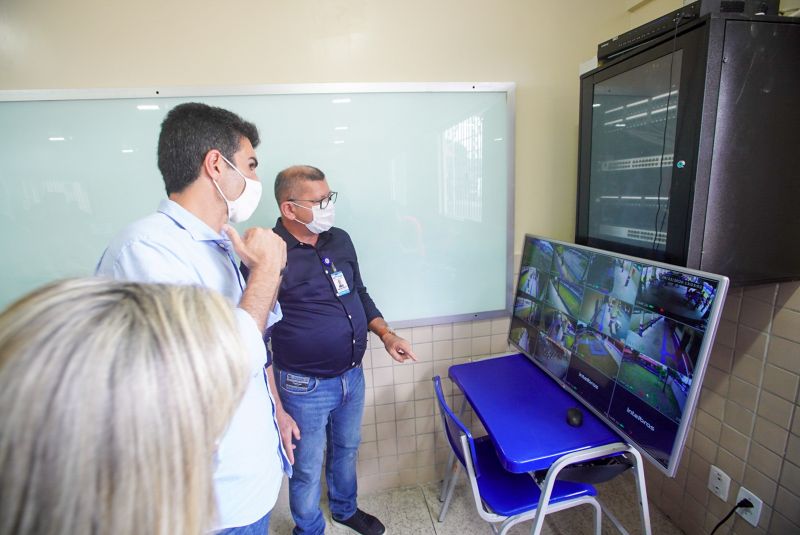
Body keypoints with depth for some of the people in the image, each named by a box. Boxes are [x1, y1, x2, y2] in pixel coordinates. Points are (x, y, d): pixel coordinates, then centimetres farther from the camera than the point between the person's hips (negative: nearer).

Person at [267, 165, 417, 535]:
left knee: (347, 449, 28)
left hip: (353, 375, 6)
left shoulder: (340, 240, 0)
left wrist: (386, 335, 1)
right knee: (307, 469, 18)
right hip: (305, 388, -6)